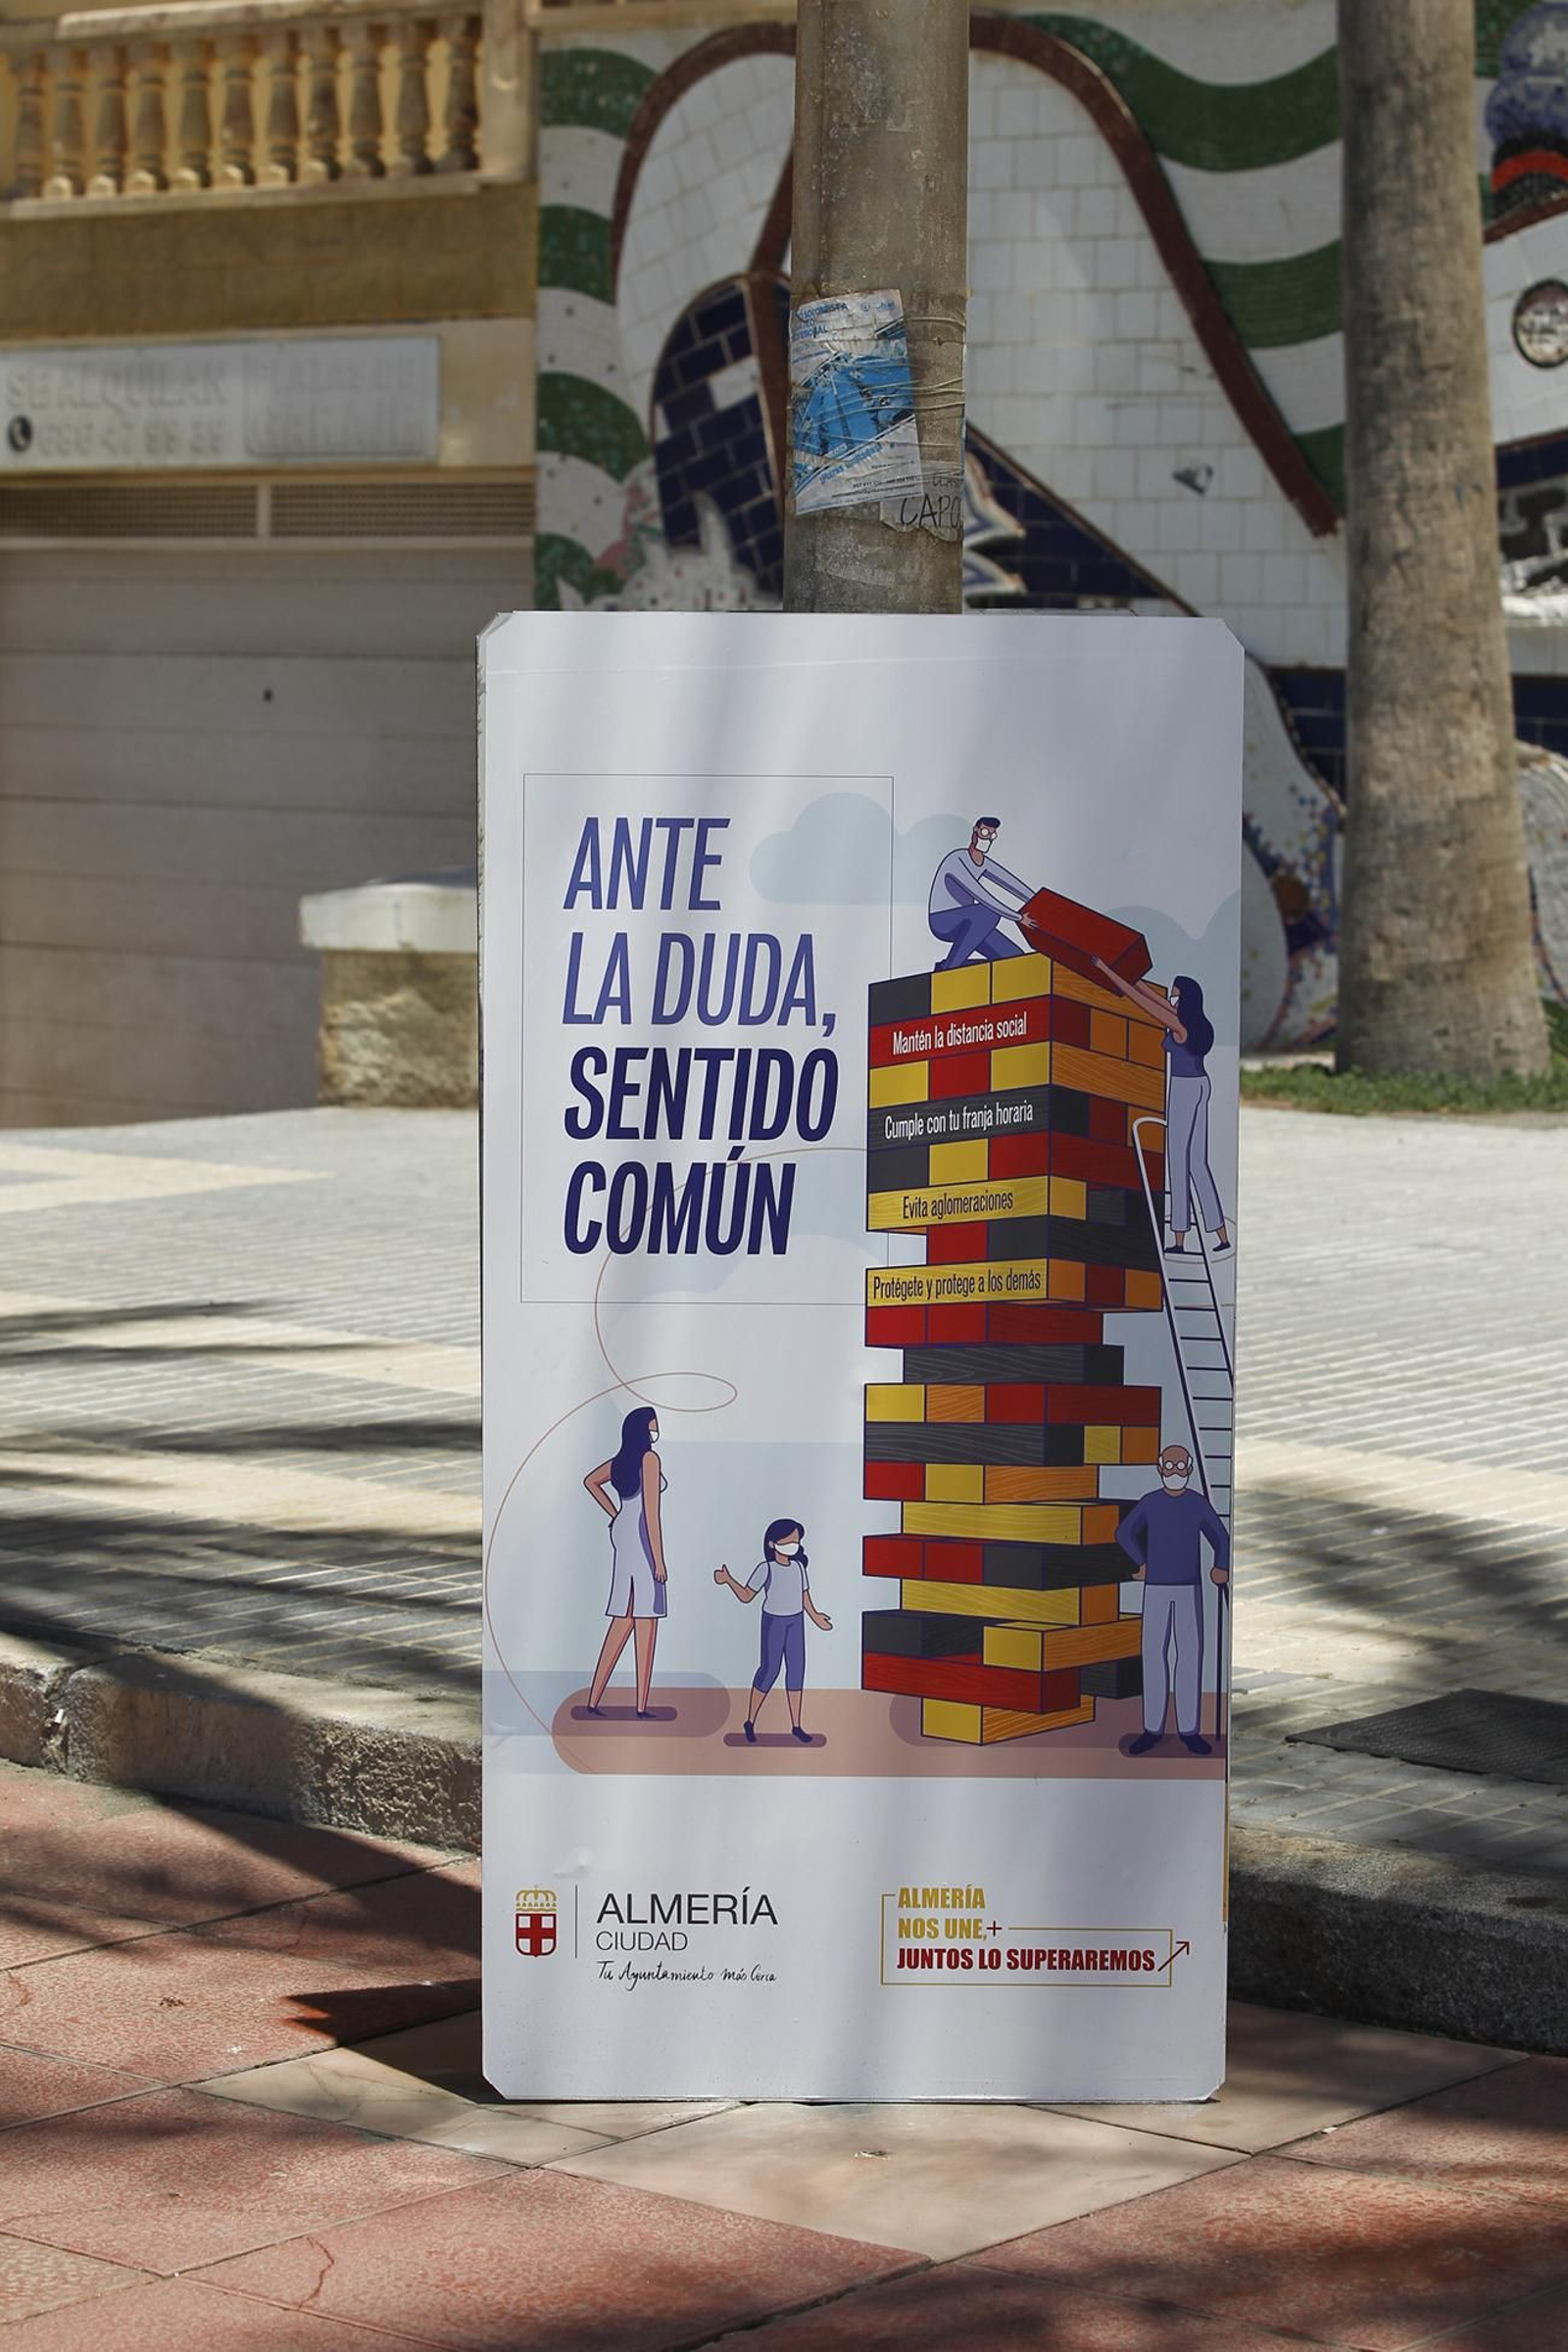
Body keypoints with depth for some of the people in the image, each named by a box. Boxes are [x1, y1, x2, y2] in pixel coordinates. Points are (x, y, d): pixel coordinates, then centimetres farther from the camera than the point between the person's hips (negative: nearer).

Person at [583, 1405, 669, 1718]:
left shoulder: (621, 1459, 13)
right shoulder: (649, 1458, -12)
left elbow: (591, 1481, 30)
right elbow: (651, 1510, -16)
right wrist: (659, 1560, -16)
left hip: (622, 1533, 9)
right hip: (644, 1539, -9)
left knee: (624, 1618, 12)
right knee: (646, 1621, -7)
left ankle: (594, 1700, 8)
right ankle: (641, 1708, -10)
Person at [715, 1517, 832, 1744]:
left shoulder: (798, 1566, 4)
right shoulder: (766, 1568, -12)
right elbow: (746, 1595, -12)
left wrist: (815, 1618, 17)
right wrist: (728, 1580, -25)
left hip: (796, 1622, 5)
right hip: (773, 1622, -5)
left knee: (796, 1669, 5)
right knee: (770, 1669, -6)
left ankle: (795, 1726, 12)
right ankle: (750, 1722, 7)